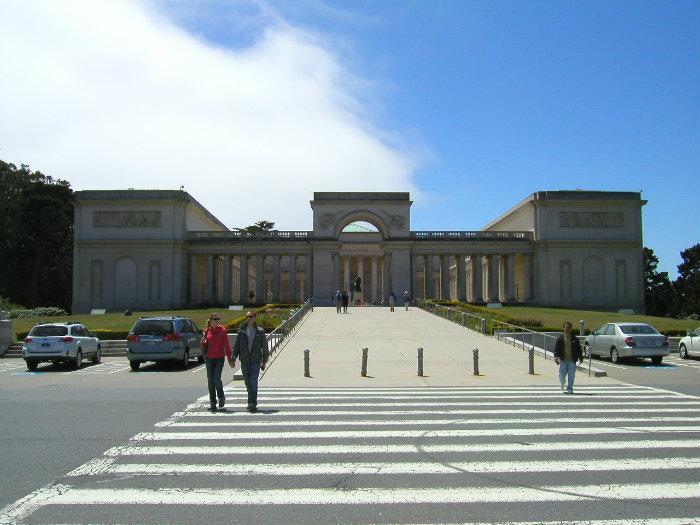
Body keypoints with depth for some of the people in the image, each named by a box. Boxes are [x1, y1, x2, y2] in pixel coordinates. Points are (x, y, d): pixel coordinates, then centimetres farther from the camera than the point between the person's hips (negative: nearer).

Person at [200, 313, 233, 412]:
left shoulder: (222, 330, -2)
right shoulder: (207, 331, 5)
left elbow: (226, 344, -1)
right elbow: (202, 345, 12)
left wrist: (229, 358, -4)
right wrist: (203, 341, -11)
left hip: (220, 358, -3)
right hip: (209, 358, 3)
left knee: (217, 379, -12)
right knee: (210, 381, 5)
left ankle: (221, 397, 15)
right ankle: (213, 403, 15)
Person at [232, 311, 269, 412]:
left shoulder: (260, 331, 0)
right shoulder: (242, 331, 4)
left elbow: (265, 347, 6)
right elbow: (236, 346, 5)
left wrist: (264, 362, 5)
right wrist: (233, 358, -4)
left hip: (256, 360, -3)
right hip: (244, 361, 3)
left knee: (253, 382, -12)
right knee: (248, 383, 11)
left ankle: (253, 403, -11)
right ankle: (252, 402, 26)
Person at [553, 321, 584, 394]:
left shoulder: (575, 339, 6)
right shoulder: (560, 338, 2)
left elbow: (579, 349, 10)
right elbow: (556, 348, -1)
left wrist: (580, 357, 5)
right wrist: (555, 356, -12)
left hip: (572, 360, 1)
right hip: (563, 360, -1)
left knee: (571, 375, 1)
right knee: (562, 374, -1)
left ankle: (569, 388, 12)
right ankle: (561, 384, 30)